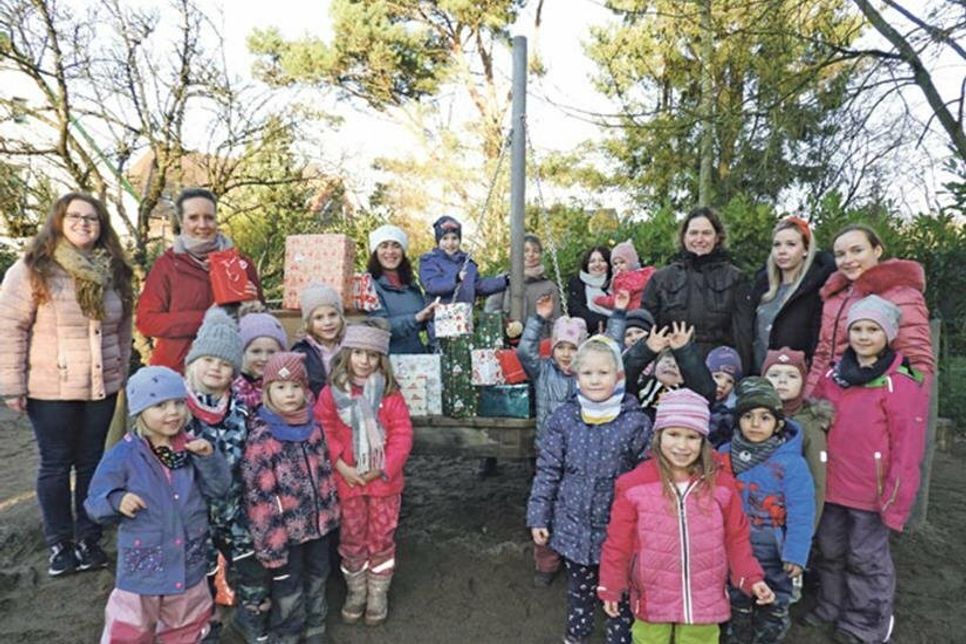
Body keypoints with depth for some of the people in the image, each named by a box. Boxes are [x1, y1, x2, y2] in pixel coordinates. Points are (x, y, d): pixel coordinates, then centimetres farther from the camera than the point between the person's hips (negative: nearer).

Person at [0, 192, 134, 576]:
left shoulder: (113, 271, 6)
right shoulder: (32, 269, -8)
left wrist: (122, 373, 12)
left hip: (101, 387, 4)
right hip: (50, 389, -4)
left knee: (92, 462, 12)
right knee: (56, 465, 8)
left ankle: (88, 539, 26)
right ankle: (59, 543, 24)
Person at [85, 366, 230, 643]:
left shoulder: (192, 448, -7)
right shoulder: (123, 456, -16)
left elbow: (218, 488, -8)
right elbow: (94, 504, -9)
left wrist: (208, 458, -22)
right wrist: (117, 501, -29)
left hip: (188, 563, 3)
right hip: (142, 566, -3)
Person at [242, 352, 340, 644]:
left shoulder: (314, 426, -3)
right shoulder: (261, 437, -19)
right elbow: (258, 496, -19)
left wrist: (331, 510, 10)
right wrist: (270, 543, -18)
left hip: (318, 521, 6)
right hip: (286, 529, -5)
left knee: (317, 578, 23)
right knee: (288, 590, 11)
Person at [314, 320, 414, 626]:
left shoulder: (390, 393, -9)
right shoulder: (331, 392, -6)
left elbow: (402, 433, -10)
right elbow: (324, 432, -6)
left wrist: (384, 468, -16)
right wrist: (341, 466, -15)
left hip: (384, 479, -1)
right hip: (347, 480, 1)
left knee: (381, 537, 13)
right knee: (352, 538, 17)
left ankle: (378, 593, 33)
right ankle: (356, 590, 37)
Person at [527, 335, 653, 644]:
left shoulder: (636, 422, -13)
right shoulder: (563, 419, -8)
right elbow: (547, 471, -2)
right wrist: (539, 517, -1)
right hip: (575, 525, 2)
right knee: (579, 589, 22)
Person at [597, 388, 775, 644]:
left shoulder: (722, 484, -5)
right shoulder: (634, 485, -12)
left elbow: (736, 539, 4)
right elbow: (619, 543, -6)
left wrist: (751, 578, -6)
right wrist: (610, 587, -5)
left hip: (703, 602, 2)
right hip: (652, 601, -1)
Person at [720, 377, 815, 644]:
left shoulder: (791, 462, -16)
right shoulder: (724, 455, -5)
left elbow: (801, 514, -16)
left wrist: (795, 554, -19)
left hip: (773, 557, -3)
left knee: (772, 612, 14)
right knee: (737, 606, 21)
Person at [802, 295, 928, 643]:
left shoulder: (902, 384, -14)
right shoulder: (833, 376, 4)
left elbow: (907, 450, -15)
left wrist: (895, 501, -15)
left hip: (872, 493, -6)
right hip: (832, 486, 6)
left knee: (867, 557, 10)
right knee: (831, 551, 19)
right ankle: (831, 607, 39)